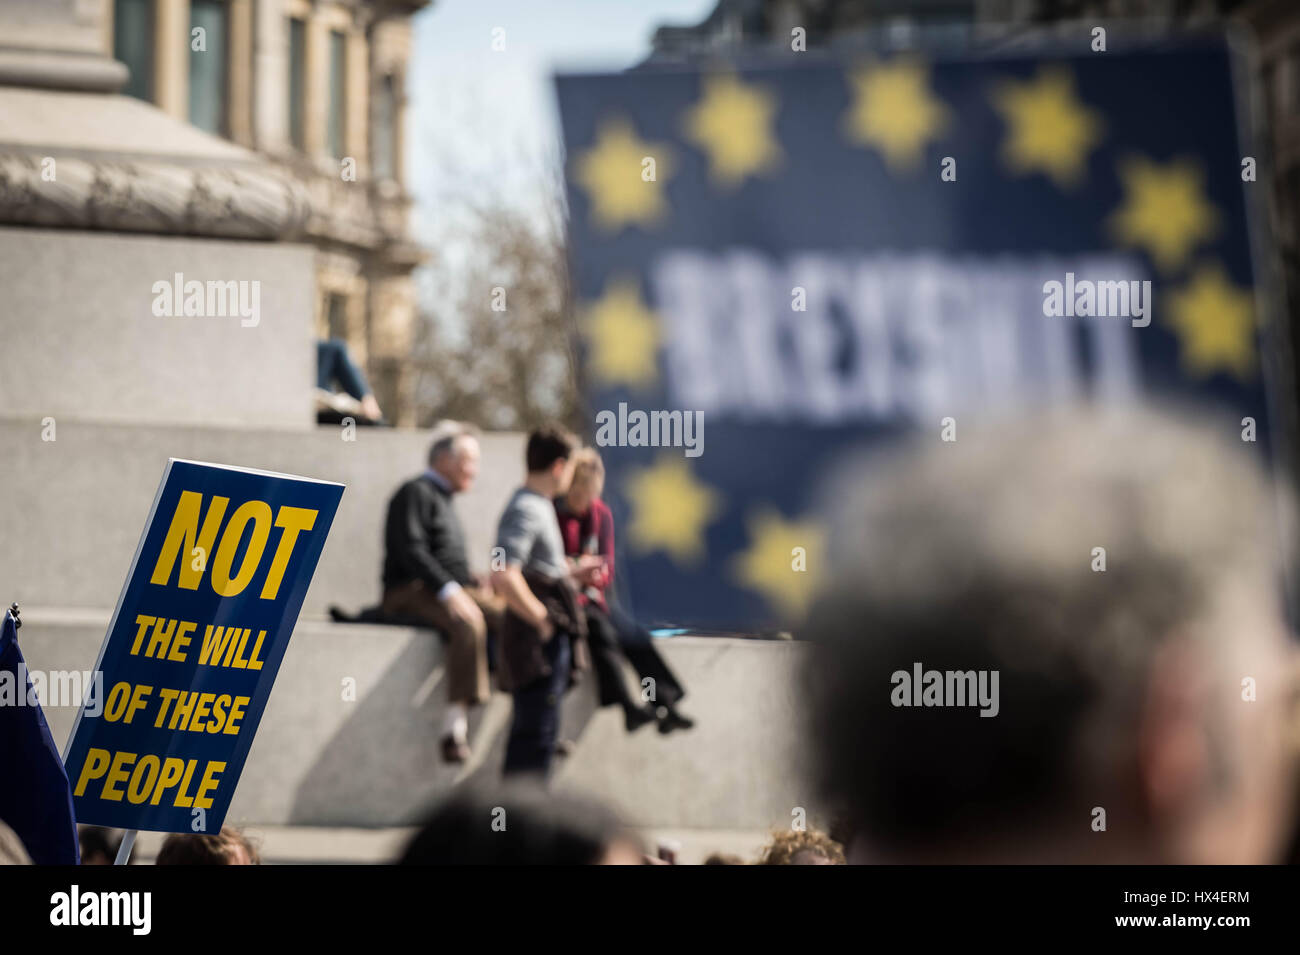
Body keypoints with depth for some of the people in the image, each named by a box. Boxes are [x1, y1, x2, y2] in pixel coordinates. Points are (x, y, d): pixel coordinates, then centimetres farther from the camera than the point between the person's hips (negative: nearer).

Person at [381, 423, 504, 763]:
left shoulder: (444, 501, 28)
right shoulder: (416, 493, -2)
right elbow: (411, 550, -16)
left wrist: (476, 583, 8)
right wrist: (449, 591, -25)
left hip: (447, 592, 9)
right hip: (412, 593, -9)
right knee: (468, 622, -36)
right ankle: (456, 726, -45)